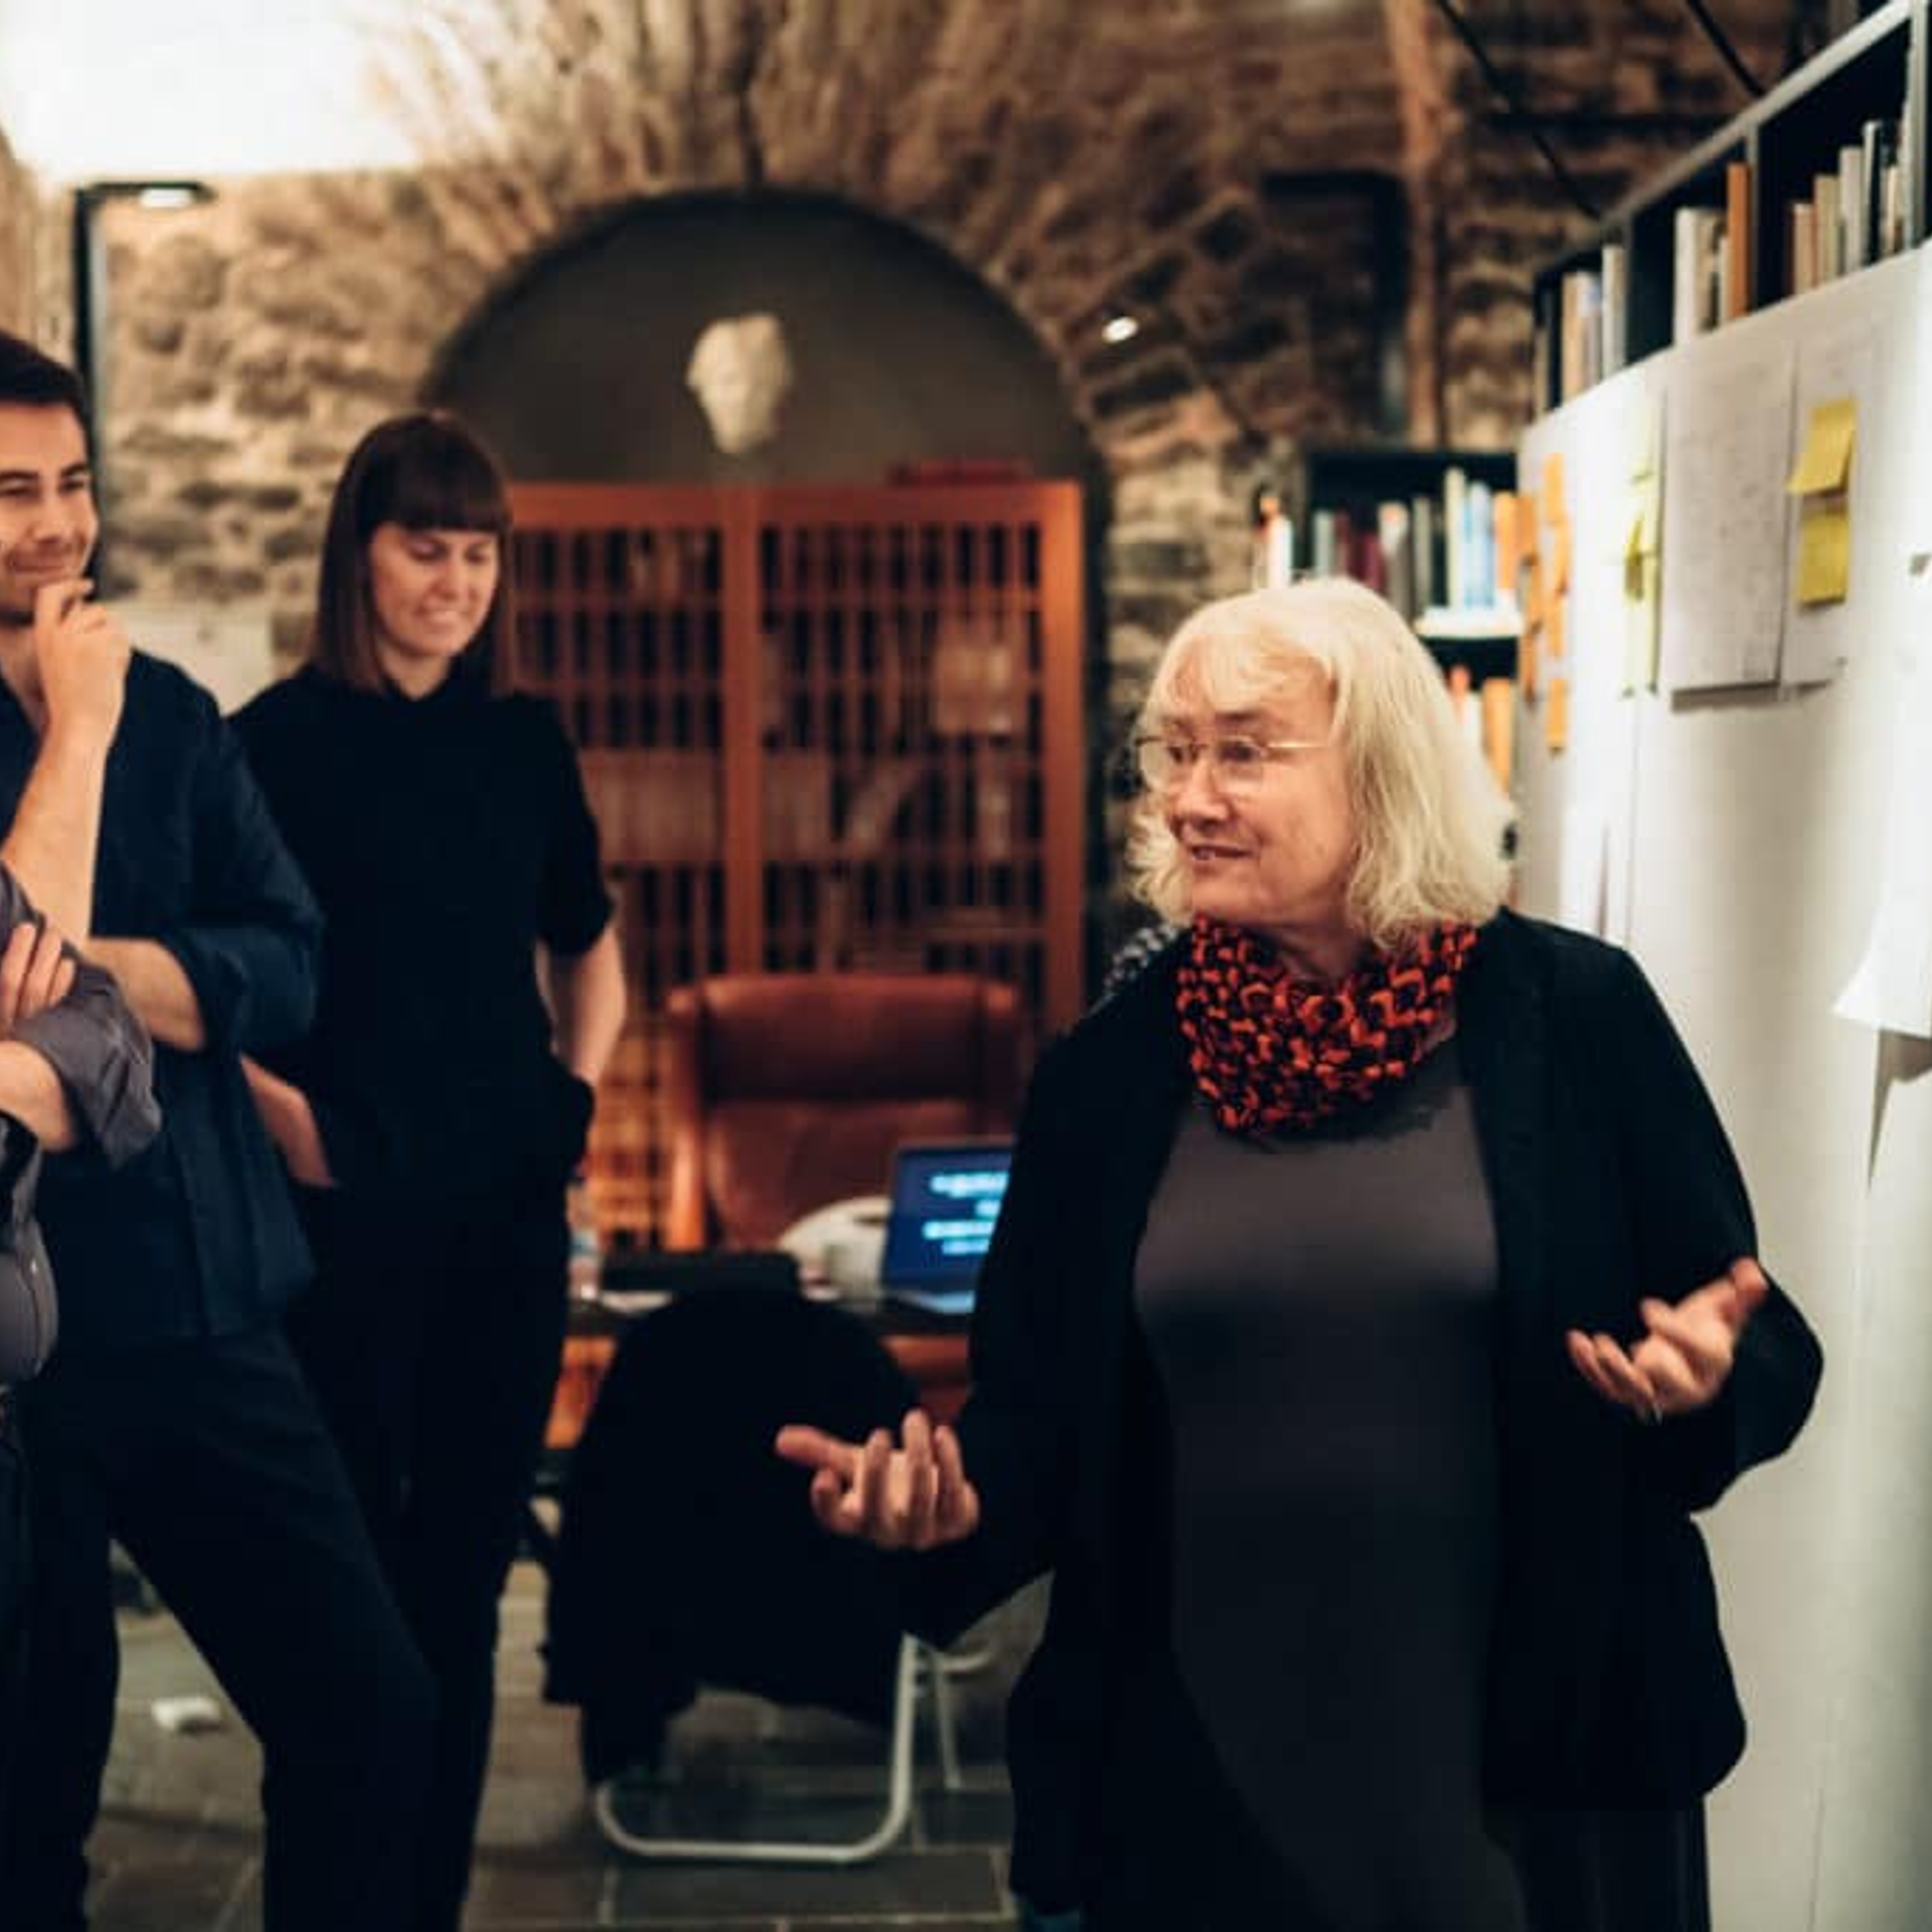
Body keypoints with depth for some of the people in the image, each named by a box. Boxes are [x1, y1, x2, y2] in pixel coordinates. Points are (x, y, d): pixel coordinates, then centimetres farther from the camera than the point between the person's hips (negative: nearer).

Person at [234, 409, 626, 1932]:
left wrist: (582, 1080, 8)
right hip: (347, 1207, -4)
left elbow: (587, 942, 22)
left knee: (465, 1565, 11)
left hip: (508, 1203, 5)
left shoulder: (525, 742, 9)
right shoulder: (281, 738, -5)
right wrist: (278, 1111, -17)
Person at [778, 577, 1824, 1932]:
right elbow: (1042, 1410, 5)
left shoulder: (1572, 1013, -7)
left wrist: (1708, 1372, -23)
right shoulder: (1111, 1068, 0)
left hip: (1536, 1751, -1)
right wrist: (954, 1502, -14)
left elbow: (1757, 1343, -2)